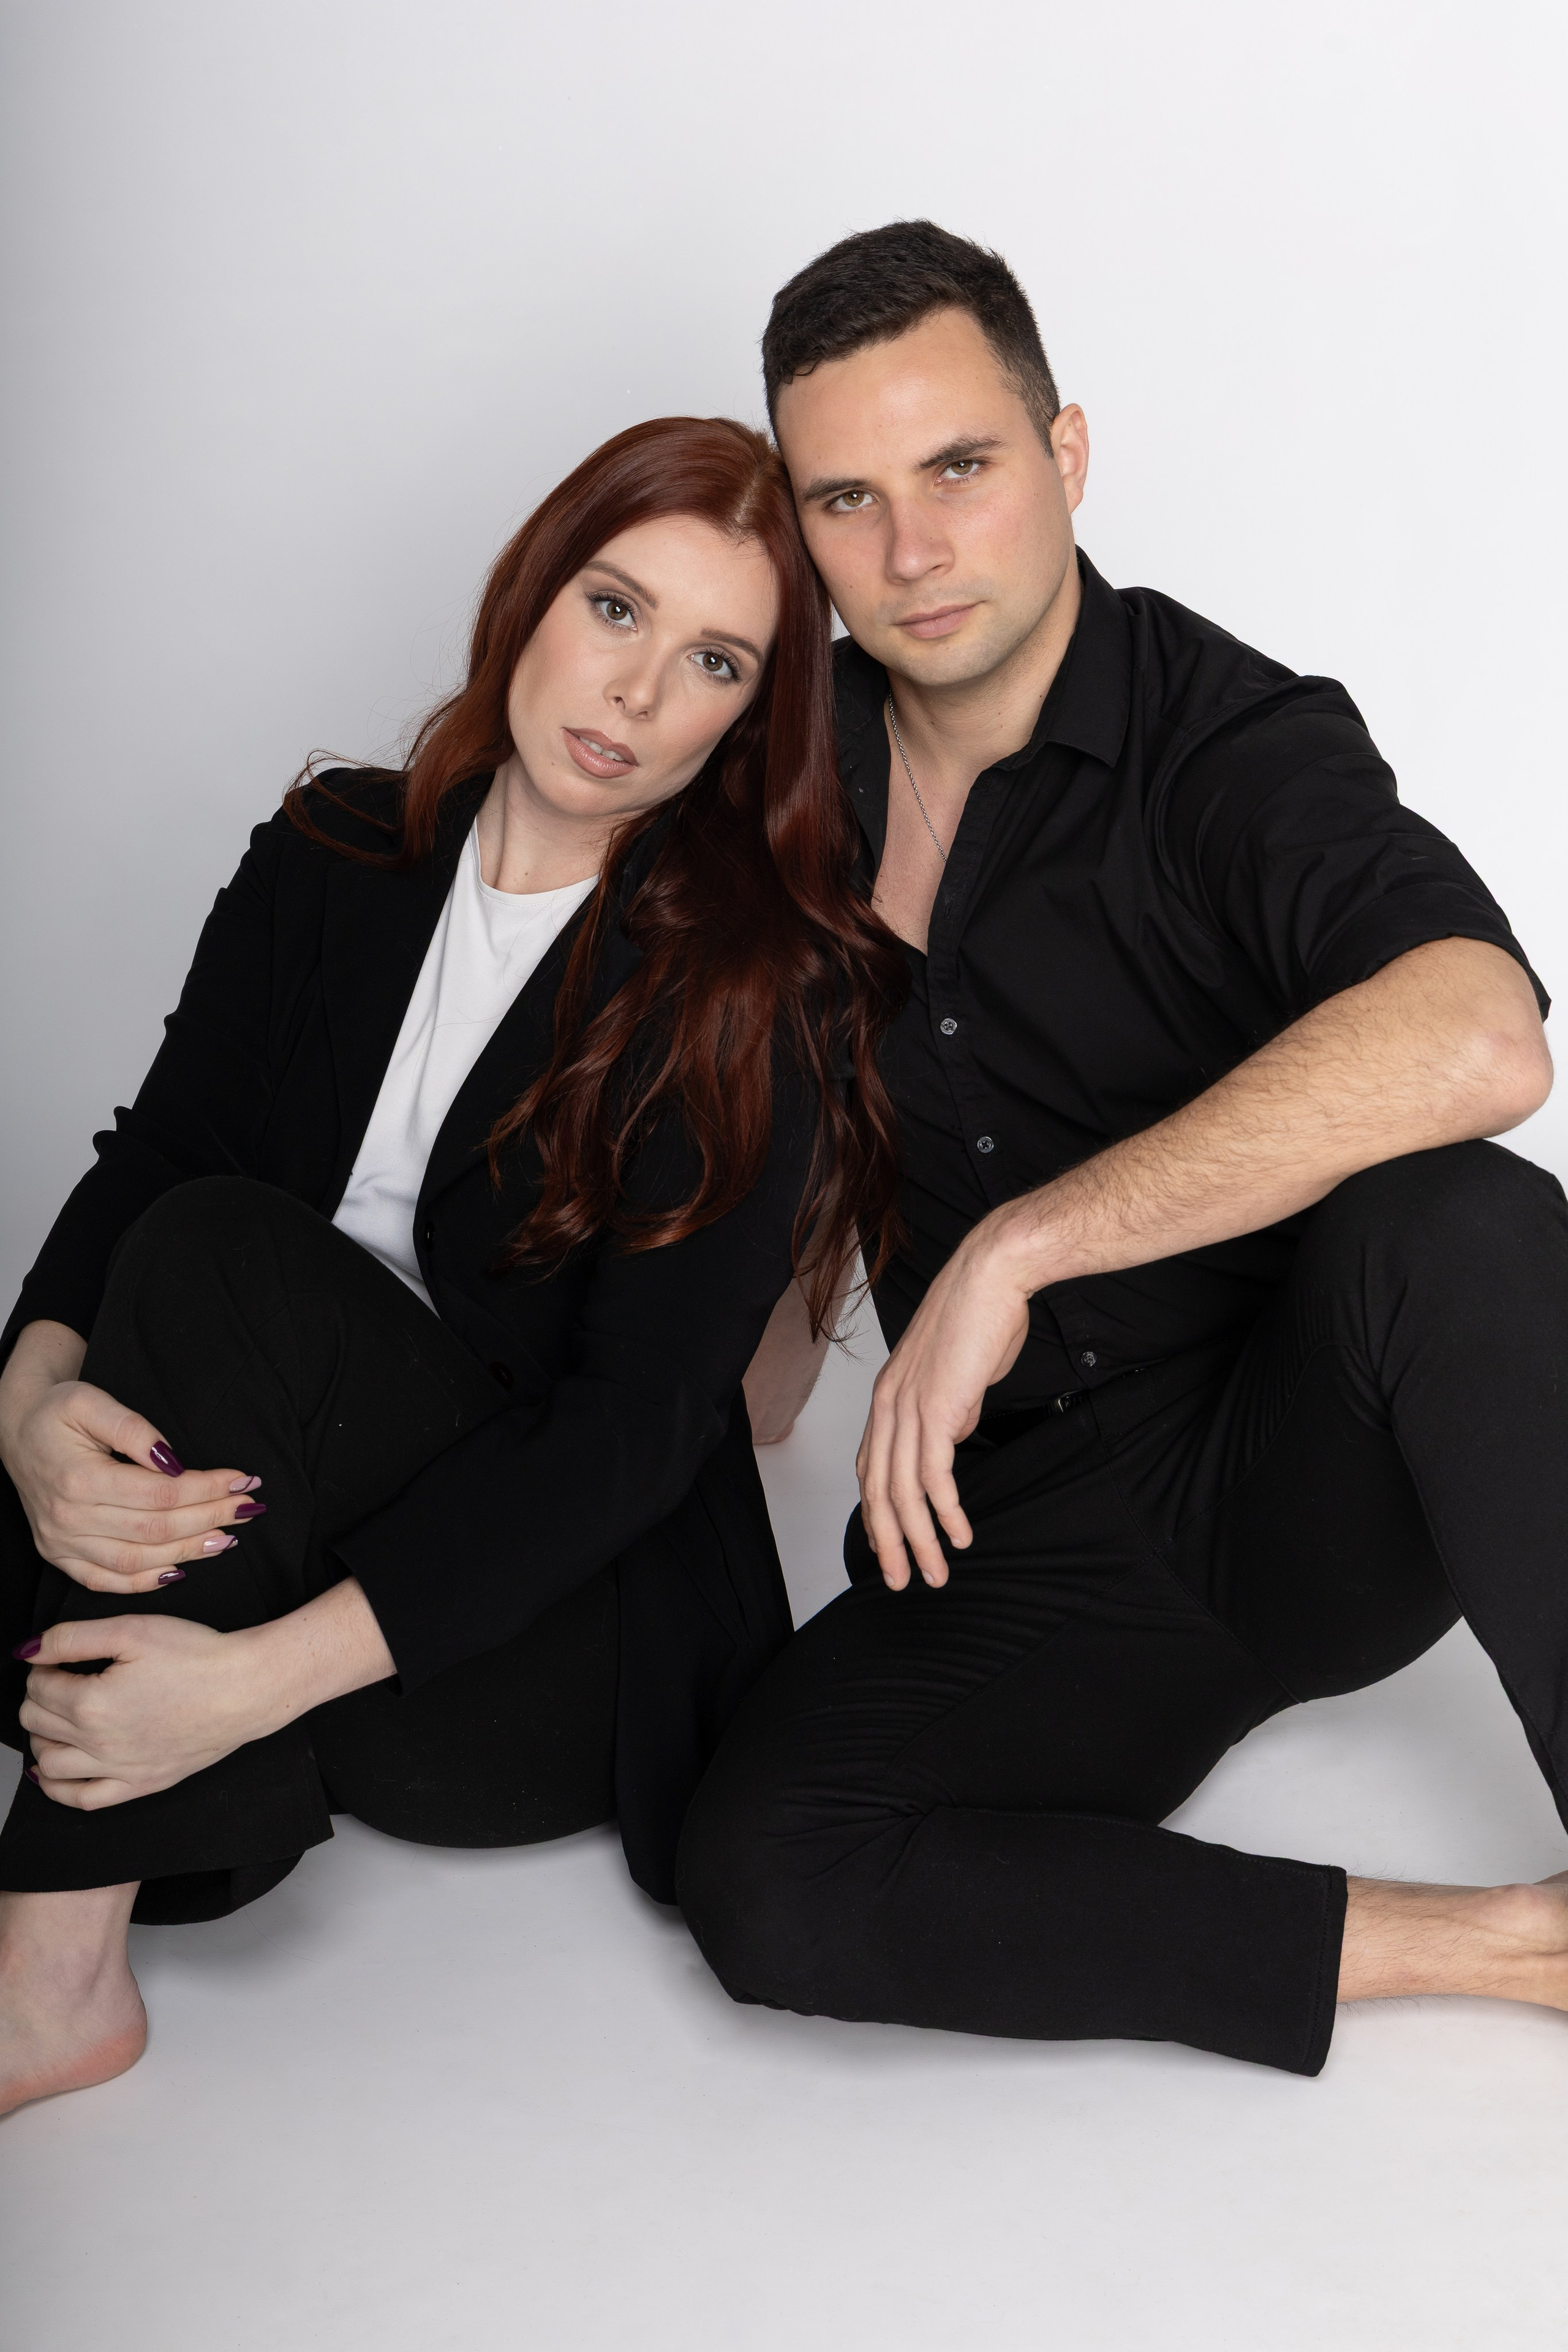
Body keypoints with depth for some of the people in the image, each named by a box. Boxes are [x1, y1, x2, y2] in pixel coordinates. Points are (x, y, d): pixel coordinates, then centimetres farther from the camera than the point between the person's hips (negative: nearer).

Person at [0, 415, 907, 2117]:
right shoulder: (337, 860, 5)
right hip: (276, 1544, 4)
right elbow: (145, 1158, -1)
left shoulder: (764, 992, -10)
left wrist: (259, 1672, -26)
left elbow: (640, 1420, -18)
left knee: (222, 1253, -27)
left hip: (570, 1650, -4)